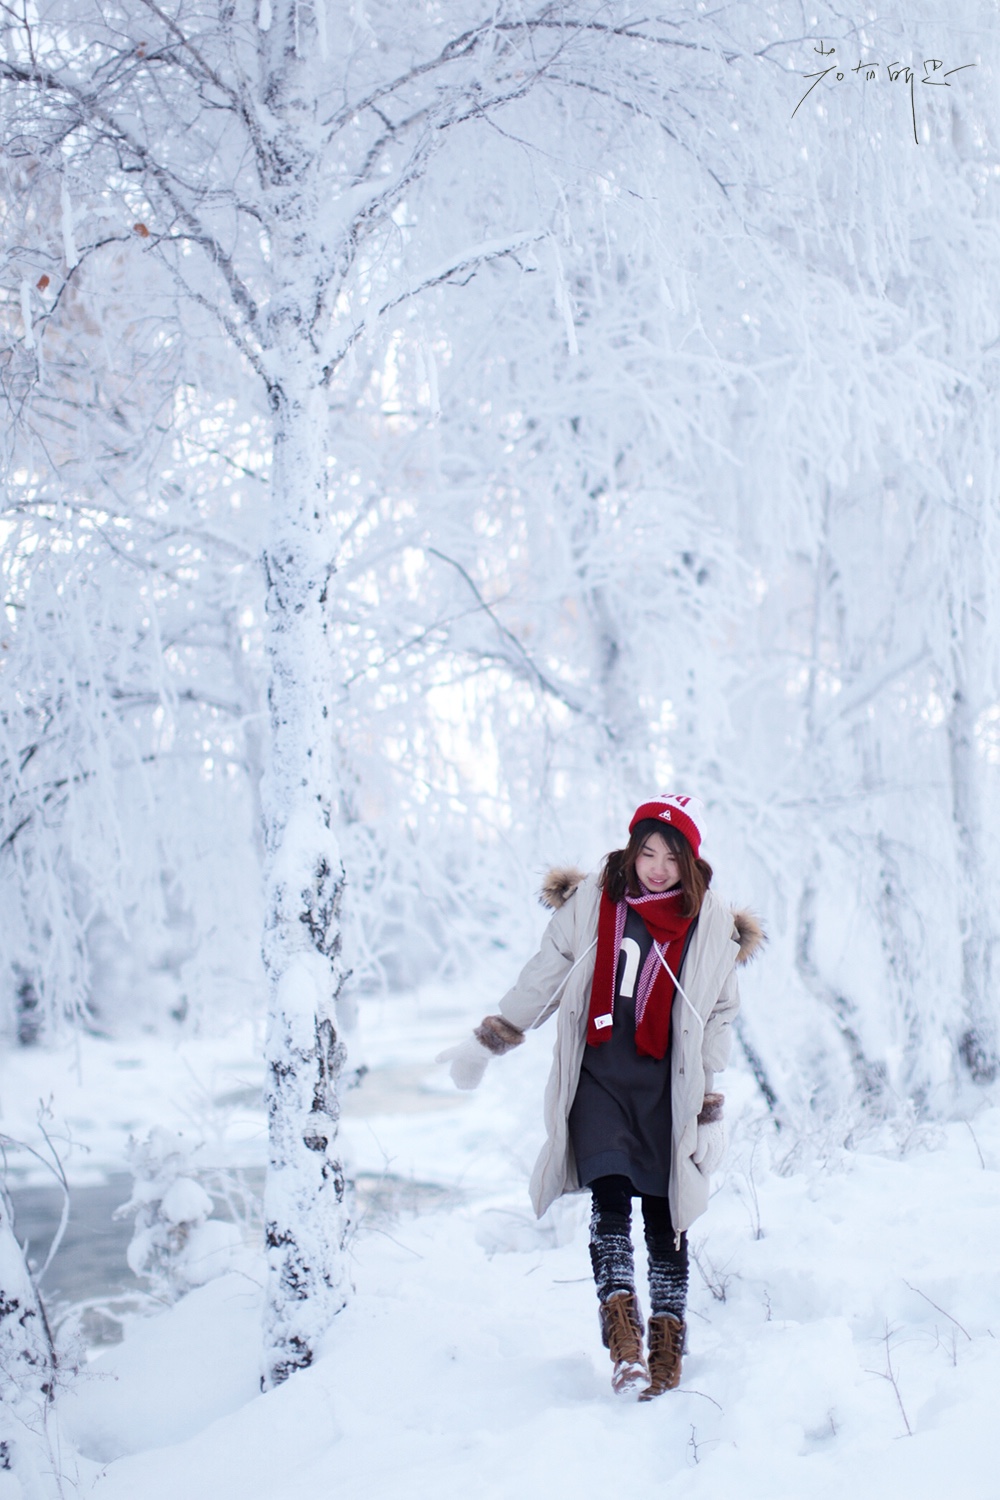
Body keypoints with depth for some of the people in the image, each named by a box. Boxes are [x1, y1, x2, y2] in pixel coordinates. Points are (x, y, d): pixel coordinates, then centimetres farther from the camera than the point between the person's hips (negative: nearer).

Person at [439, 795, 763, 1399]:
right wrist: (487, 1042, 14)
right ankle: (623, 1340, -21)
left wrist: (712, 1107, 6)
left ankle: (667, 1347, 11)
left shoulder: (713, 924, 3)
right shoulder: (591, 903, 3)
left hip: (668, 1087, 0)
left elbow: (718, 1019, 9)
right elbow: (542, 979, 12)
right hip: (598, 1078, 0)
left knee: (665, 1213, 2)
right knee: (610, 1196, -15)